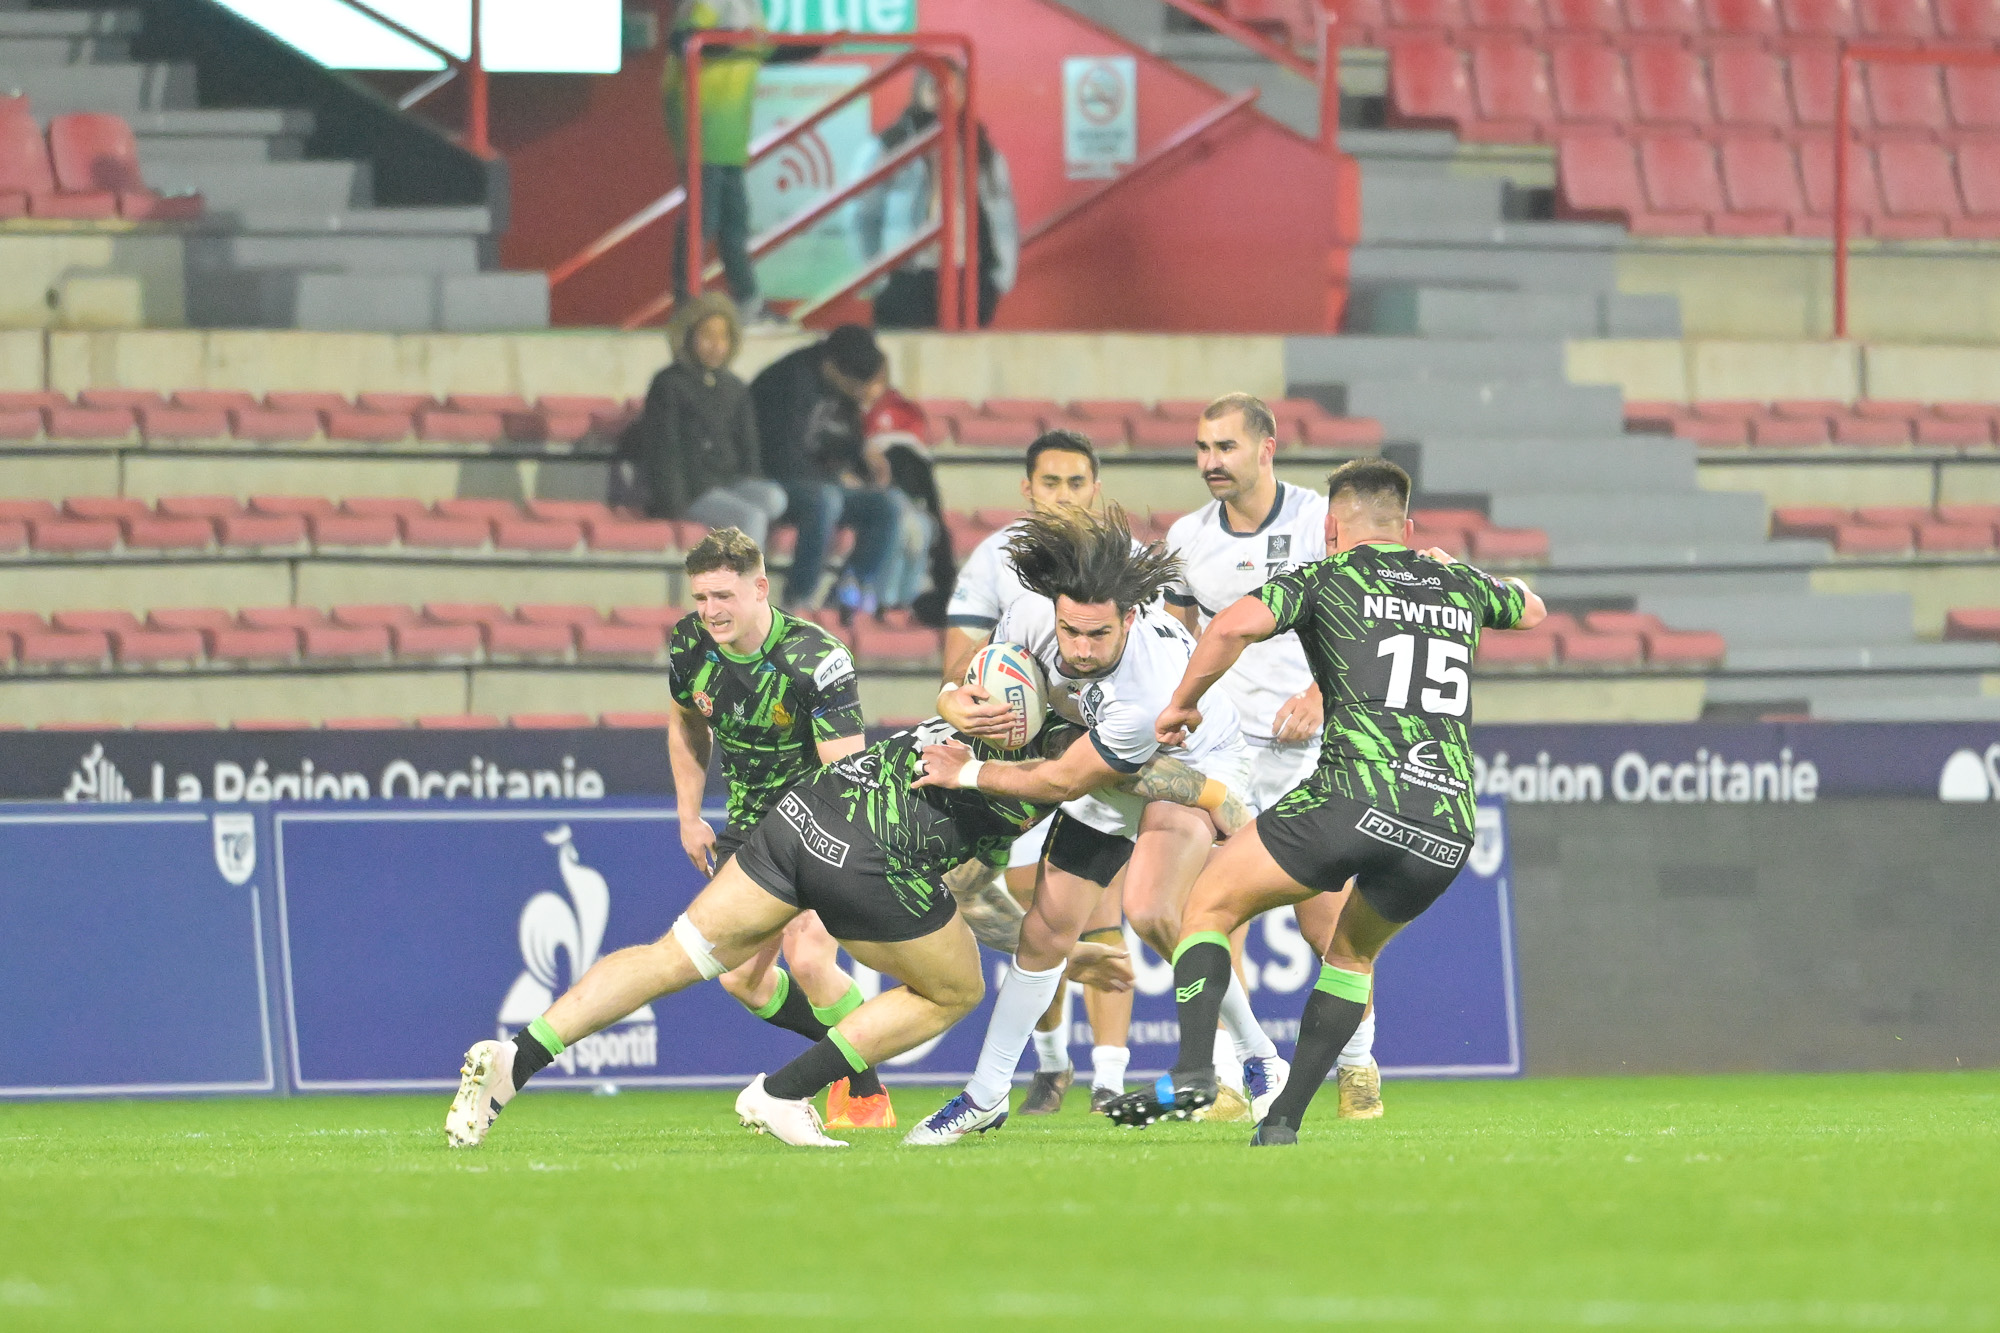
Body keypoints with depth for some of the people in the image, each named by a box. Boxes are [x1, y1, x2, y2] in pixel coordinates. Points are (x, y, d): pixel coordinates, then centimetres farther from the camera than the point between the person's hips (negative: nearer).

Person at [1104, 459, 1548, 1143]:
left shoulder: (1327, 579, 8)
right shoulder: (1460, 585, 22)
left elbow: (1236, 624, -11)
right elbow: (1531, 610, 45)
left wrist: (1182, 702, 4)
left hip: (1356, 797, -5)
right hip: (1450, 823, 5)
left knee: (1210, 903, 12)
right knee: (1354, 954, 29)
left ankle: (1192, 1070, -8)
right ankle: (1284, 1119, 19)